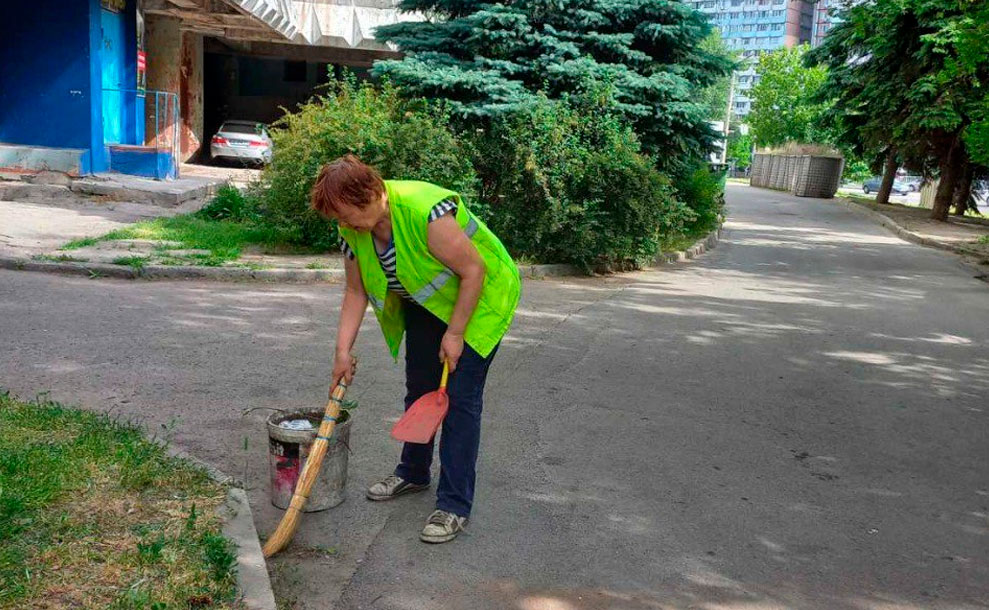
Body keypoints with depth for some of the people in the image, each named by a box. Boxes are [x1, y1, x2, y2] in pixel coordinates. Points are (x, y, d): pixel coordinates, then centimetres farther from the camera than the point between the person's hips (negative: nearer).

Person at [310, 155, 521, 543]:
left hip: (478, 299, -7)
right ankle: (413, 473, 34)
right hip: (424, 304, 8)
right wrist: (343, 351, -6)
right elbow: (356, 292, -2)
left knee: (460, 397, -10)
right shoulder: (353, 230, -11)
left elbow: (473, 270, -28)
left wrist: (455, 333, -23)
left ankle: (455, 506, -4)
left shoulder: (426, 213, -36)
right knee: (418, 389, 13)